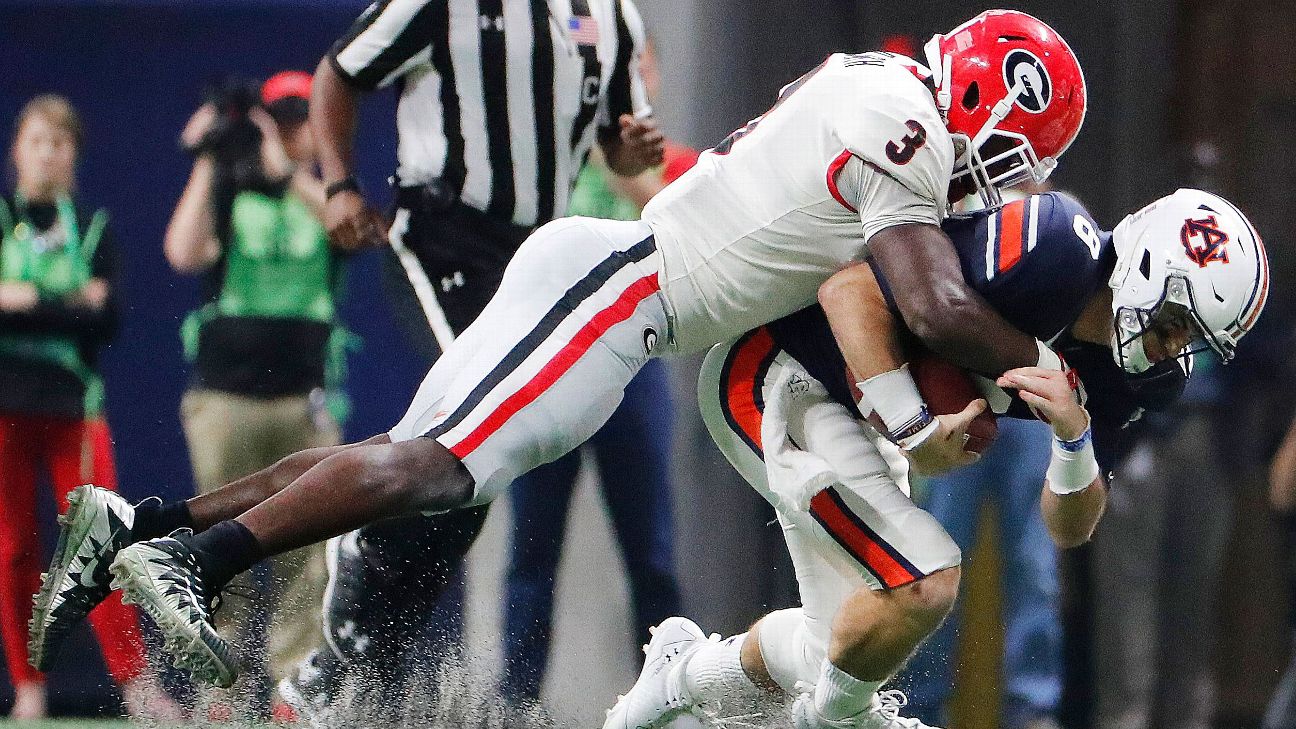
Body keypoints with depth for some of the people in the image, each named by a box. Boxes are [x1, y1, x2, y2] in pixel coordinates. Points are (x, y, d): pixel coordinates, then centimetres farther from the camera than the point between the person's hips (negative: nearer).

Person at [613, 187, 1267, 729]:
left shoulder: (1137, 380, -3)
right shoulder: (1053, 248, -29)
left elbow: (1068, 529, -1)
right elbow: (858, 290, -27)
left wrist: (1074, 435, -20)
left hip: (854, 413, 9)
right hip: (776, 374, -9)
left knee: (848, 644, 15)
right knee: (924, 580, -21)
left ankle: (690, 671, 40)